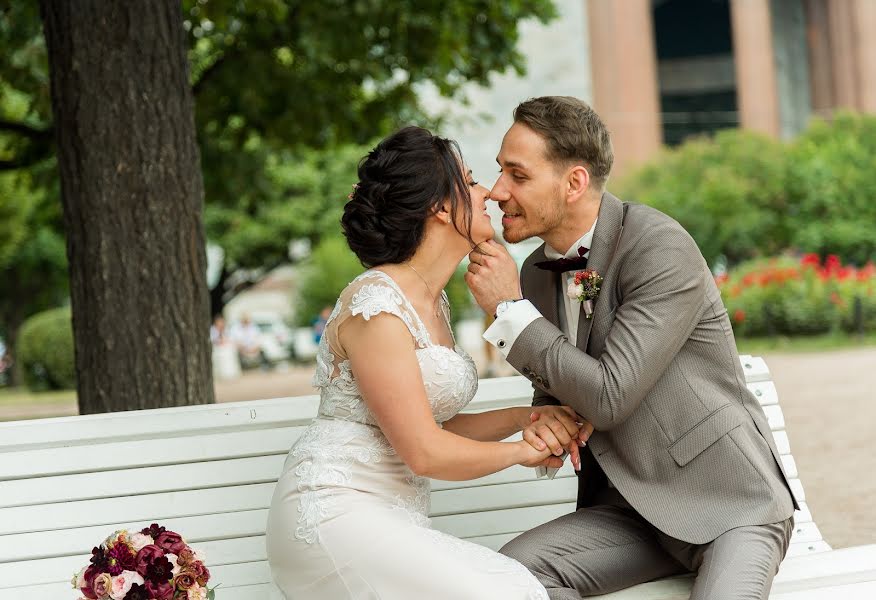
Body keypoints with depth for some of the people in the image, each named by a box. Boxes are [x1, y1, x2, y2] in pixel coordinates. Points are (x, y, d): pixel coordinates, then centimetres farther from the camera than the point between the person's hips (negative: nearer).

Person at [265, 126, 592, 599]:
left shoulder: (432, 301, 15)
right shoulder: (375, 305, -15)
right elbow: (425, 452, -17)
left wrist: (526, 417, 5)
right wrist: (521, 451, -2)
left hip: (394, 519, 9)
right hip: (335, 512, -8)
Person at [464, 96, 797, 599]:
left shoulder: (664, 250, -18)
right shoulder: (537, 273, 5)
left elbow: (609, 396, -23)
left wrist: (510, 309, -17)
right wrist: (545, 425, -8)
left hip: (730, 502, -6)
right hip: (631, 505, 6)